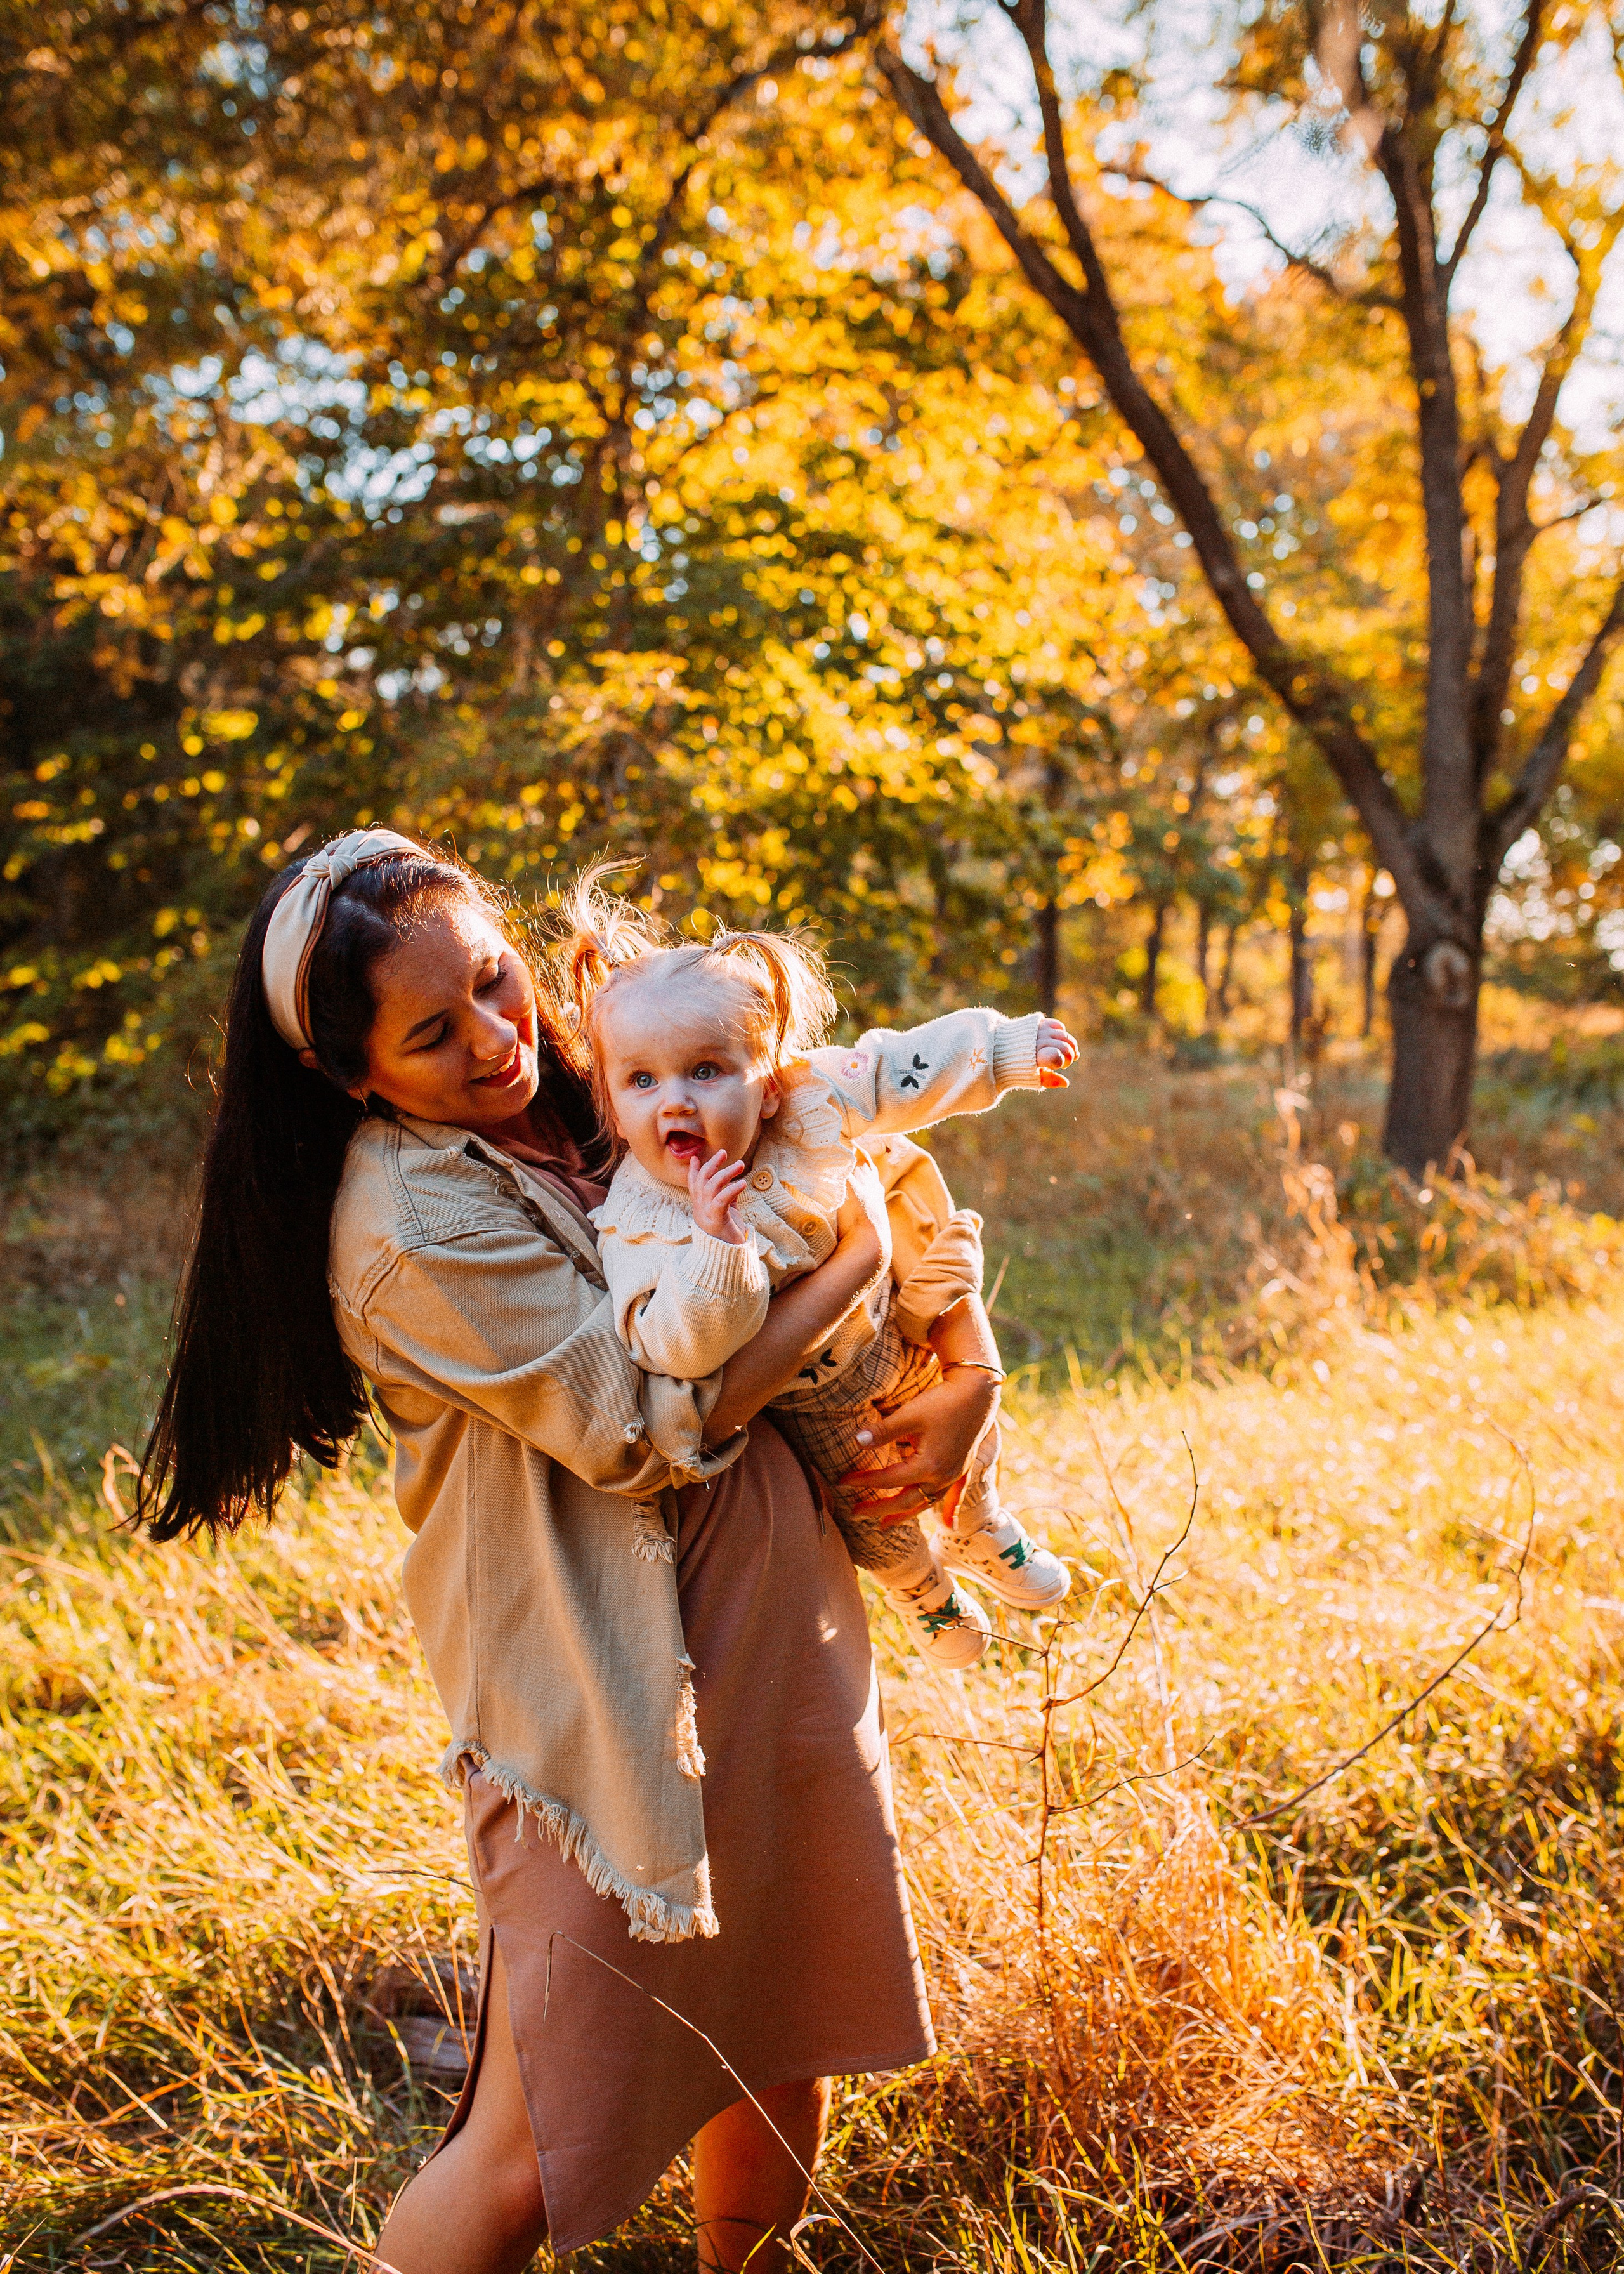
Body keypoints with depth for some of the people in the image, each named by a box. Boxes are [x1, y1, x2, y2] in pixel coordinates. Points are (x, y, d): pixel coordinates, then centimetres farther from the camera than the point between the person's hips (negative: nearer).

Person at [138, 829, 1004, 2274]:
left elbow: (885, 1186, 14)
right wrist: (854, 1265, -11)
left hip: (777, 1645, 8)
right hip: (602, 1699, -7)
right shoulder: (408, 1221, -17)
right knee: (542, 2150, -2)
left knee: (787, 2054, 20)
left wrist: (971, 1362, -2)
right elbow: (643, 1430, -20)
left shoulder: (596, 1105, 6)